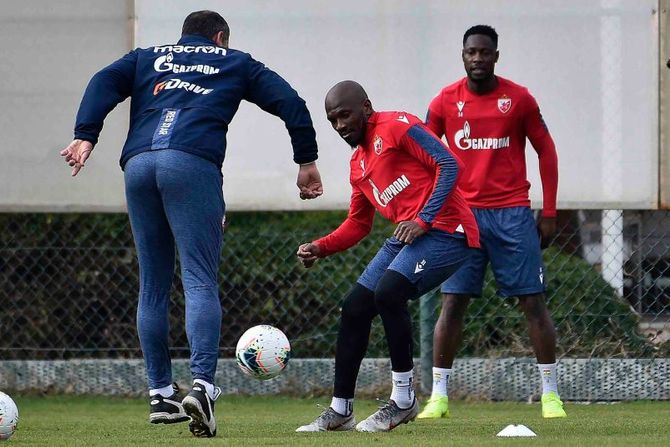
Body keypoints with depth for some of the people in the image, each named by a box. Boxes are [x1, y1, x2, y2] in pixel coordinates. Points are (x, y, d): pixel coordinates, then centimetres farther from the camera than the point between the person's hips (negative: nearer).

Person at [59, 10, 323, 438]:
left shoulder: (147, 58, 30)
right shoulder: (235, 63, 25)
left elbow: (105, 82, 11)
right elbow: (289, 102, 17)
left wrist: (85, 136, 1)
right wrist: (307, 161, 23)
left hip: (138, 164, 3)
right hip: (192, 165, -3)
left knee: (154, 286, 13)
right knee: (201, 280, -9)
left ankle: (161, 396, 16)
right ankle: (202, 385, -28)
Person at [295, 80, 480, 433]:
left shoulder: (397, 126, -7)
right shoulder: (358, 165, 20)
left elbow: (449, 165, -14)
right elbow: (358, 224, 27)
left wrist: (423, 220, -21)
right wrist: (320, 248, 10)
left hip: (446, 231, -9)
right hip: (407, 235, 9)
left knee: (388, 291, -27)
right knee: (355, 307, 4)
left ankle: (403, 400, -15)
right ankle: (340, 410, 14)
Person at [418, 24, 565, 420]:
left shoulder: (519, 99, 1)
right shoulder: (446, 102, 3)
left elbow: (546, 151, 7)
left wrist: (549, 213, 3)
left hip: (514, 214, -1)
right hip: (463, 214, 1)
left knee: (533, 302, -1)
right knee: (453, 302, -4)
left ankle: (551, 394, 6)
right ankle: (439, 395, 1)